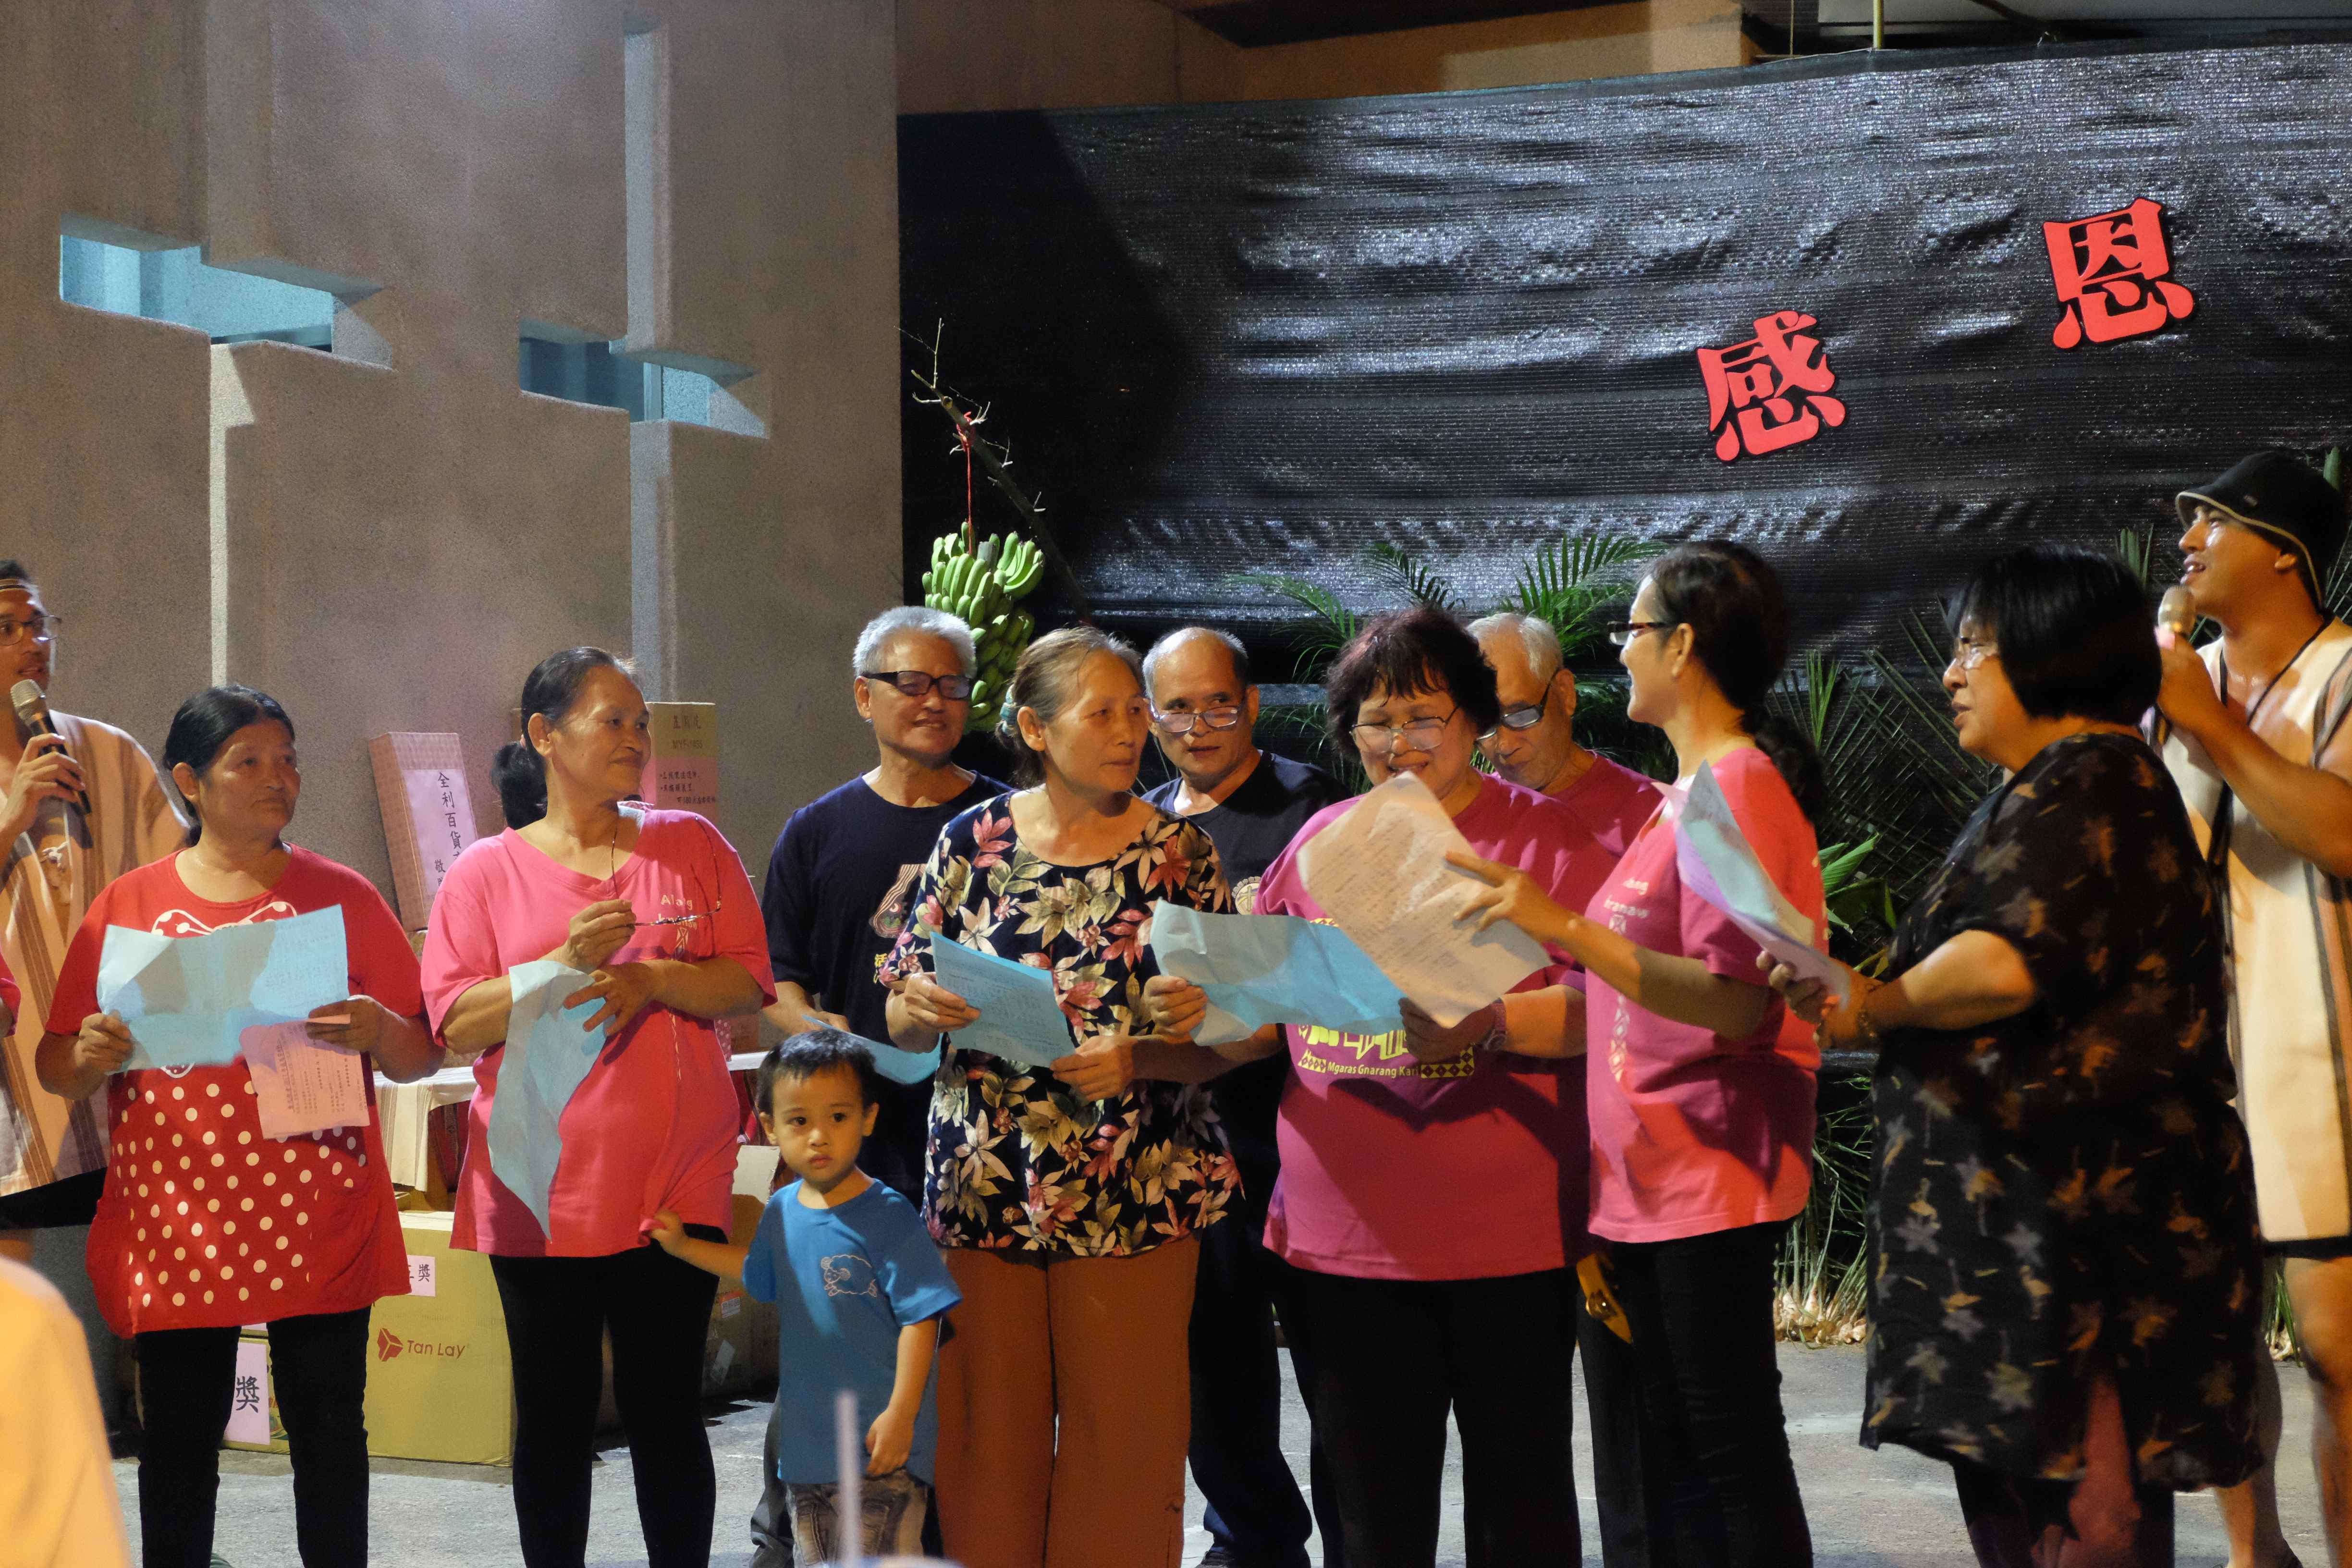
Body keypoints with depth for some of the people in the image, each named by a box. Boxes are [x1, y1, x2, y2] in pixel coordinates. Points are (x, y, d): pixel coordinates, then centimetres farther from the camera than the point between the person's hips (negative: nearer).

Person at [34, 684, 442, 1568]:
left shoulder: (342, 897, 6)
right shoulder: (128, 906, 6)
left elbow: (424, 1056, 7)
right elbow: (57, 1071, 9)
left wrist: (378, 1032, -14)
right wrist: (96, 1058, -13)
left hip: (318, 1222, 0)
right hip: (174, 1222, 0)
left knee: (330, 1436, 3)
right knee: (179, 1444, 4)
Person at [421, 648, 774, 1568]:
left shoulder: (690, 847, 8)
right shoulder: (487, 873, 4)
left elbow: (749, 984, 4)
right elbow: (454, 1026, -5)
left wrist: (651, 980, -13)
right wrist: (567, 962, -16)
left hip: (673, 1183, 0)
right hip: (541, 1192, 0)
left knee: (665, 1409, 3)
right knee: (554, 1414, 6)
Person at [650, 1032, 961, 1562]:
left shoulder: (886, 1215, -14)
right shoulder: (782, 1212, 7)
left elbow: (921, 1318, -15)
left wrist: (901, 1414, -18)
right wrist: (683, 1246, 29)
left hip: (880, 1442, -7)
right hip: (806, 1441, 7)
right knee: (815, 1560, 15)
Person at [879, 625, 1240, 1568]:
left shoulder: (1179, 853, 3)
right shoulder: (973, 843, 5)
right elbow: (902, 1025, 8)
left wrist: (1139, 1058, -17)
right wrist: (926, 1011, -14)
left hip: (1135, 1198, -1)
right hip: (982, 1194, 1)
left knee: (1123, 1445, 1)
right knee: (989, 1439, 3)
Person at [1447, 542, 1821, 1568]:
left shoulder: (1740, 788, -14)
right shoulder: (1690, 792, 17)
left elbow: (1738, 1002, -24)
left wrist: (1568, 931, -28)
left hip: (1711, 1174, -10)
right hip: (1651, 1178, 10)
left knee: (1733, 1455, -5)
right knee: (1674, 1460, 12)